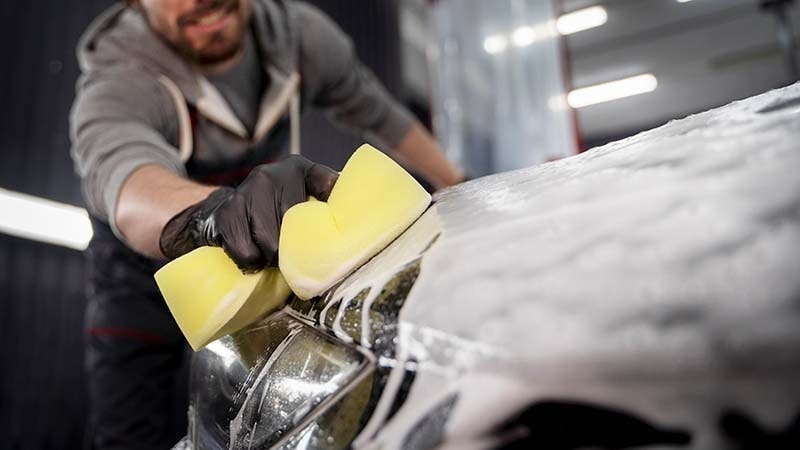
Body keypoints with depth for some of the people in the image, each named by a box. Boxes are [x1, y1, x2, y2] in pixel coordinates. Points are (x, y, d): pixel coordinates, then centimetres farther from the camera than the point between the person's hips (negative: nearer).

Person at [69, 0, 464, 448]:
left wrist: (455, 182, 13)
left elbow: (376, 109, 3)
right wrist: (210, 210, -74)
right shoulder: (117, 84, -28)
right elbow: (117, 170, -51)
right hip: (145, 286, -3)